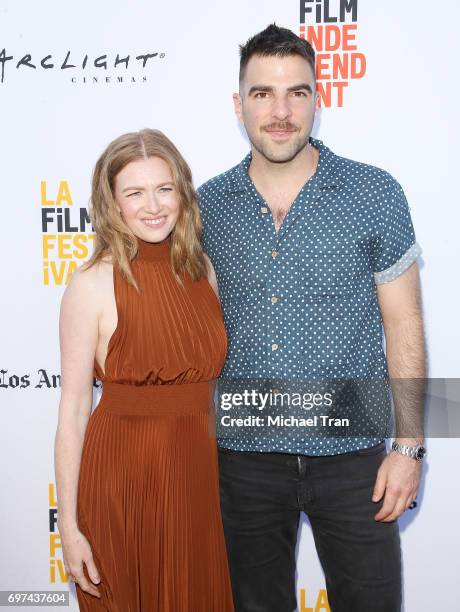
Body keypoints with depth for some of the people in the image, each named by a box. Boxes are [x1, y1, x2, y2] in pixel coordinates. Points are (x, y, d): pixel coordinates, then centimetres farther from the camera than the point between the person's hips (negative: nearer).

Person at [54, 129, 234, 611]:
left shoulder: (201, 268, 2)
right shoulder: (94, 283, -13)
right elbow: (73, 410, -11)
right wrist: (69, 526, -11)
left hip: (200, 475, 5)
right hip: (123, 480, -4)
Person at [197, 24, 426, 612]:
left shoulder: (376, 195, -6)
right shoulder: (206, 205, 0)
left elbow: (403, 326, -2)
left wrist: (408, 446, -5)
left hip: (352, 456, -1)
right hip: (243, 457, 2)